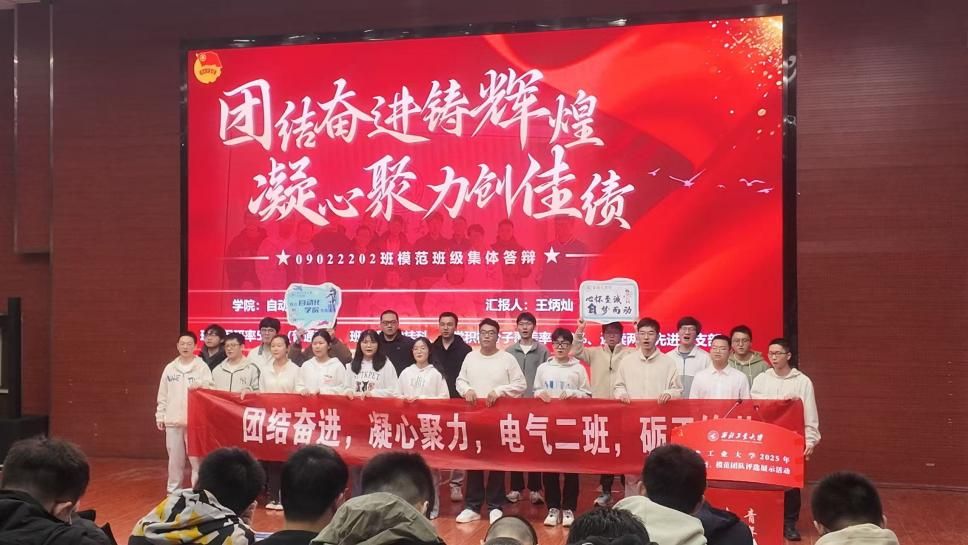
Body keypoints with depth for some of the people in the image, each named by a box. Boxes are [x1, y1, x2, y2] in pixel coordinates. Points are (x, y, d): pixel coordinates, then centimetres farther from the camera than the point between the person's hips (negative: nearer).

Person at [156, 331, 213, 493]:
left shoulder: (202, 367, -2)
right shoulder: (170, 368, 9)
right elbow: (163, 395, 12)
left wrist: (200, 384, -28)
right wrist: (160, 416, 9)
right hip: (173, 420, 3)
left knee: (196, 458, -1)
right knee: (175, 458, 12)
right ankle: (173, 491, 24)